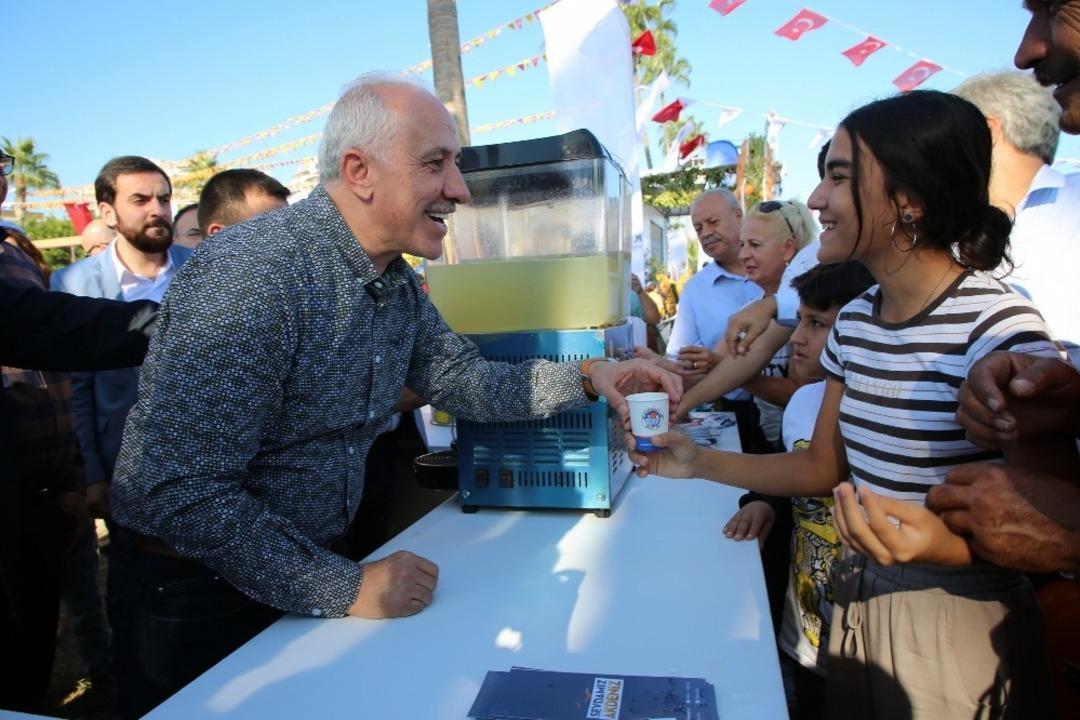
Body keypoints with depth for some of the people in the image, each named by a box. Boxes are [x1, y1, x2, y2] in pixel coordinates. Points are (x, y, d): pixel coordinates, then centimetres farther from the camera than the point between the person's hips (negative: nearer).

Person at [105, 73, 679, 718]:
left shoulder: (399, 283, -1)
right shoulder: (254, 273, -28)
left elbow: (464, 380, 2)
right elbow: (177, 491, -30)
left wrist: (585, 377, -11)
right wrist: (344, 590, -26)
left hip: (313, 576, 7)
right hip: (196, 598, -7)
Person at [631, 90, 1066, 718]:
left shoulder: (1001, 329, -21)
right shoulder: (855, 320, 1)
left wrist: (949, 545, -35)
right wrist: (701, 463, -1)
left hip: (959, 627, -6)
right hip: (859, 608, 7)